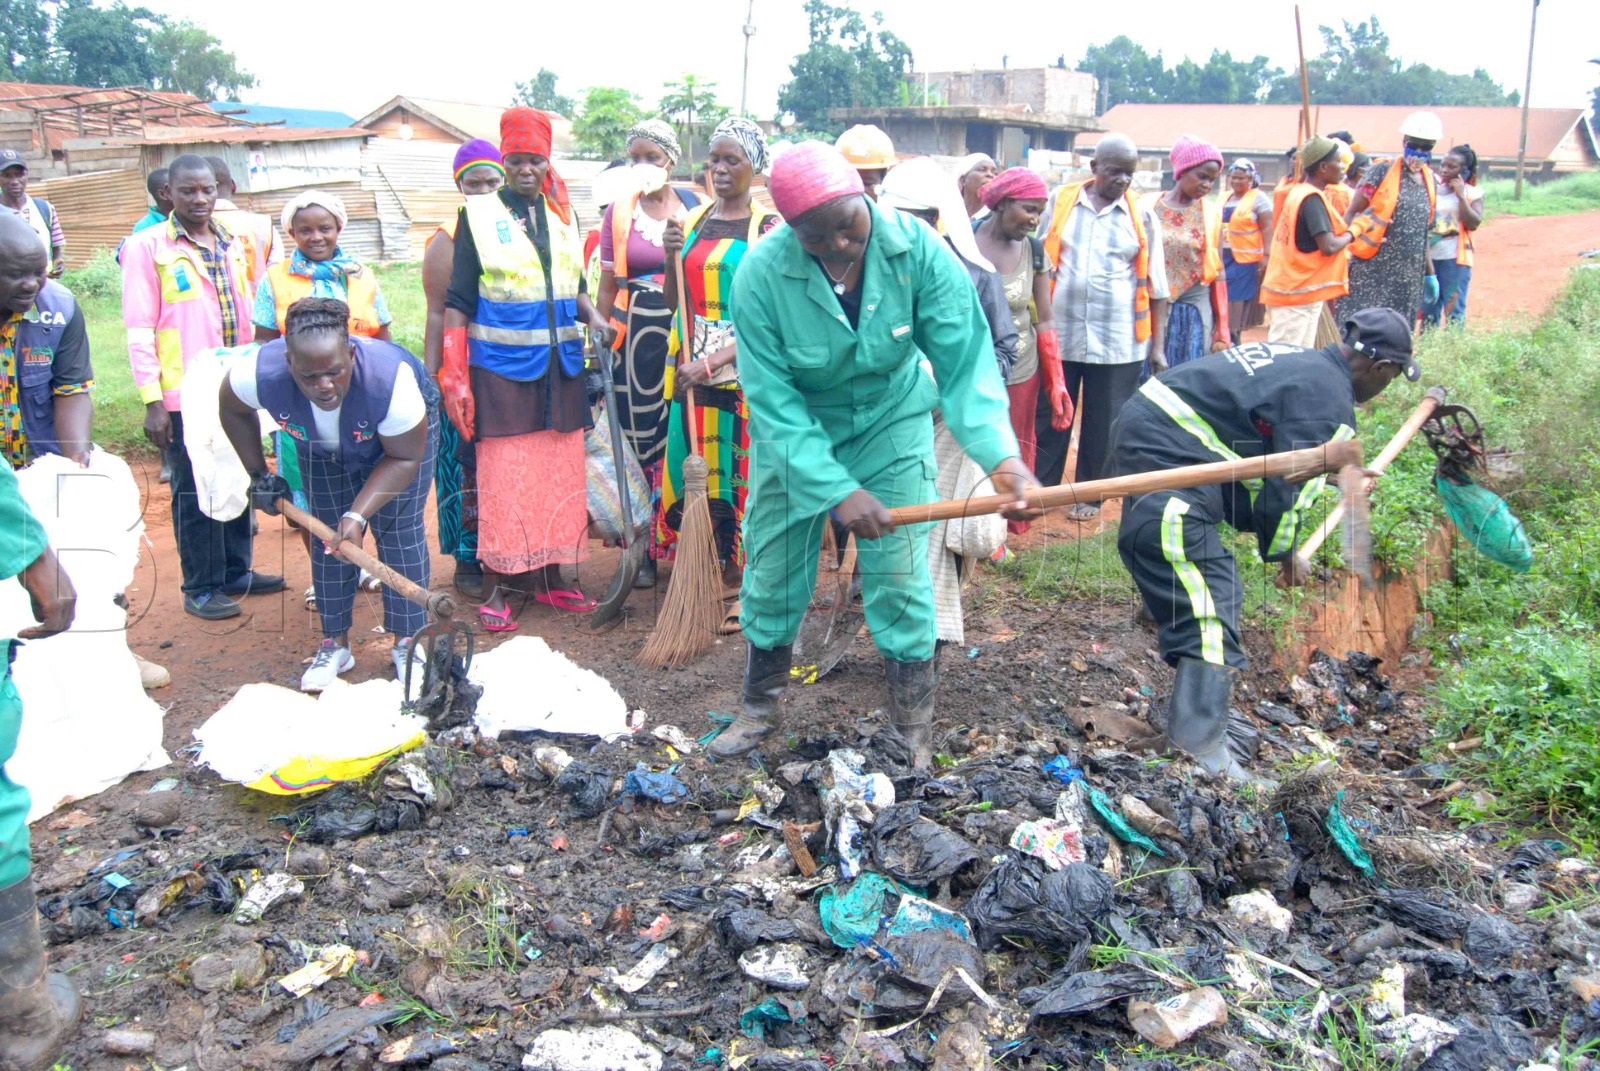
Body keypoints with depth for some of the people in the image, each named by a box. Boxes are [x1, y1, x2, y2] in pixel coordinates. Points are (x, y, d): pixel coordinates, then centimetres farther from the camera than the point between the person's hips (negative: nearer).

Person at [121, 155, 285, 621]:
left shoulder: (231, 245, 10)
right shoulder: (148, 246, -6)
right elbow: (139, 330, -9)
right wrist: (152, 401, -13)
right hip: (185, 396, -5)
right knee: (194, 494, 4)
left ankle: (237, 572, 28)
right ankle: (201, 588, 15)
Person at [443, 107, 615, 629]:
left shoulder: (562, 214, 10)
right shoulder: (479, 215, -2)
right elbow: (458, 302, -5)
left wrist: (592, 315, -2)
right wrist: (453, 378, -11)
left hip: (560, 368, 5)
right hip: (501, 368, -5)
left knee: (559, 476, 9)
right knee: (501, 479, -3)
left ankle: (551, 580, 22)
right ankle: (496, 590, 8)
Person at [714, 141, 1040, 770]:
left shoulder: (916, 250, -24)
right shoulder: (761, 275, -26)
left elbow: (965, 361, -27)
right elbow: (772, 401, -24)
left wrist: (1001, 455, -42)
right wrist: (836, 490, -32)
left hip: (891, 422, 0)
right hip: (795, 431, 0)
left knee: (900, 576, 0)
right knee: (772, 571, 8)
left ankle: (914, 728, 18)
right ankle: (761, 705, 32)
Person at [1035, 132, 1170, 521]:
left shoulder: (1142, 216, 4)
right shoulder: (1060, 203, 3)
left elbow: (1156, 287, 6)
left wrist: (1158, 345, 3)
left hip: (1118, 341, 0)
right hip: (1060, 333, 0)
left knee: (1104, 424, 7)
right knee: (1049, 417, 6)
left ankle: (1089, 495, 22)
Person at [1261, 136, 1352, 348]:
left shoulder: (1299, 191, 12)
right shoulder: (1313, 199, -15)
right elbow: (1329, 246, -21)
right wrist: (1351, 233, -4)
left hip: (1291, 288, 10)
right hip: (1300, 292, -10)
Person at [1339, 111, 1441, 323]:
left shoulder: (1430, 181, 13)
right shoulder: (1382, 171, -3)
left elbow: (1421, 233, 21)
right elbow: (1352, 213, -5)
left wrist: (1429, 273, 22)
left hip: (1409, 275, 6)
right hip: (1372, 270, -5)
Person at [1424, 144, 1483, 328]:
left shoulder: (1473, 193, 1)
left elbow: (1473, 223, -13)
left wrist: (1461, 195, -13)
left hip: (1455, 259, -4)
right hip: (1429, 257, 4)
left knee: (1454, 310, -3)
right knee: (1427, 309, 10)